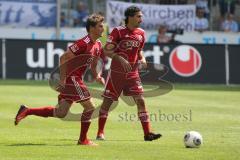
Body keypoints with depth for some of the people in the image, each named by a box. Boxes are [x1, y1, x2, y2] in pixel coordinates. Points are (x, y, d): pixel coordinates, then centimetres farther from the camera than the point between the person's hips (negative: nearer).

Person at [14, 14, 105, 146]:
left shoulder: (98, 46, 10)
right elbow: (63, 58, -18)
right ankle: (83, 139, 3)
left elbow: (92, 65, 24)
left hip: (75, 79, 9)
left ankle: (26, 111, 14)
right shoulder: (84, 43, -18)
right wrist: (63, 79, -20)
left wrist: (97, 76, 7)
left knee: (60, 113, 8)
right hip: (70, 78, -9)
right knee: (89, 106, -7)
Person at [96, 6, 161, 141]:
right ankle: (100, 133, 13)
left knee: (141, 101, -7)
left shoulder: (141, 33, 5)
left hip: (133, 73, 4)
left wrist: (142, 59, -1)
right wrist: (120, 59, -28)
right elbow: (106, 51, -14)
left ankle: (147, 133, -7)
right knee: (107, 101, 2)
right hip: (116, 73, -4)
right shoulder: (118, 31, -12)